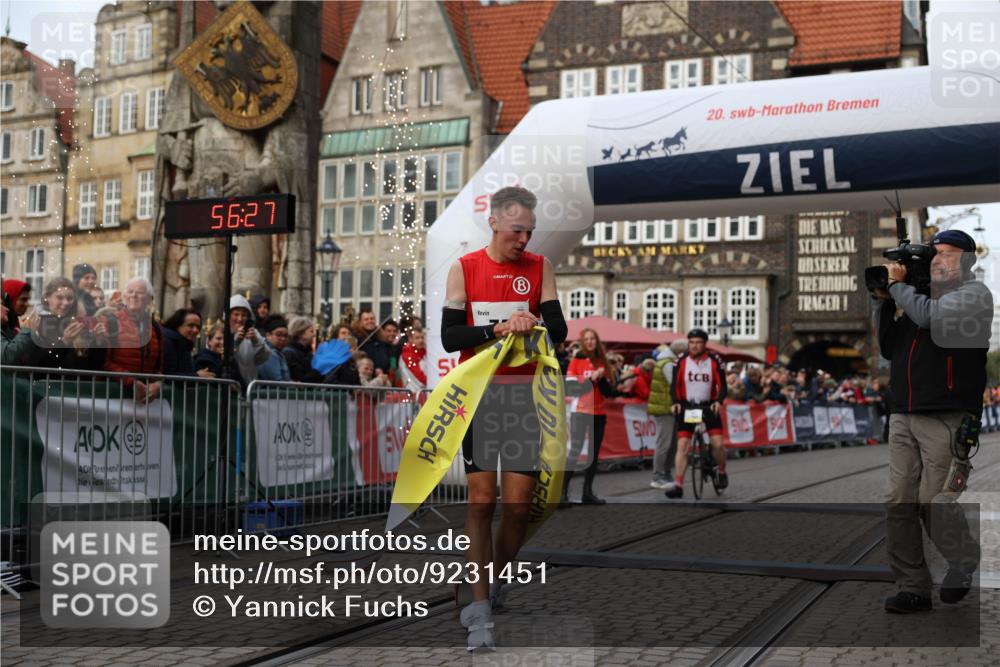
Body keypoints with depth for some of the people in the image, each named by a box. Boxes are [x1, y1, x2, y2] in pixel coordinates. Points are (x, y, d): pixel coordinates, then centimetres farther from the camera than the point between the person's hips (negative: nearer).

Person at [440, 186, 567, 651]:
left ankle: (492, 585, 25)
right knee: (481, 498, -5)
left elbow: (559, 330, -3)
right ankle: (481, 609, 2)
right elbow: (449, 336, -5)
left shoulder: (539, 267, 5)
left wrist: (534, 327, -25)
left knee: (518, 503, 0)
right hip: (479, 392, -1)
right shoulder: (464, 269, 1)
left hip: (524, 393, 1)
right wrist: (497, 329, -20)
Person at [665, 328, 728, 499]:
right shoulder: (681, 361, -6)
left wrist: (719, 401, -24)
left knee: (718, 444, -10)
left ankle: (722, 472, 20)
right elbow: (674, 385, -5)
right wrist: (676, 402, -21)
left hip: (709, 406, 0)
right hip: (687, 406, 0)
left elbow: (722, 385, -6)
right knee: (682, 445, -8)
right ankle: (678, 485, -8)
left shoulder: (714, 360, -7)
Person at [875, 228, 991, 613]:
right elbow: (889, 349, 22)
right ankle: (913, 588, 5)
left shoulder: (974, 292, 1)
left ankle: (965, 566, 19)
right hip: (903, 418, 6)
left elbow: (931, 317, -17)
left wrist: (897, 285, -2)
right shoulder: (919, 295, 21)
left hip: (946, 418, -6)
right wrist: (885, 302, 12)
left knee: (934, 503, -7)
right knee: (899, 503, -1)